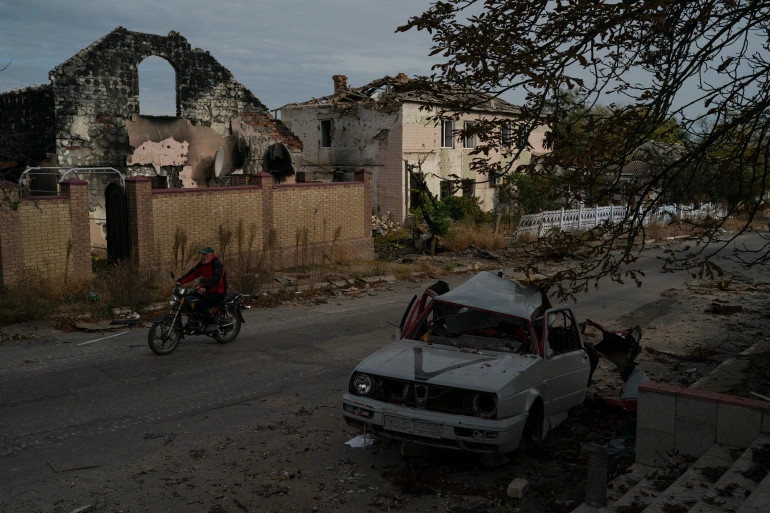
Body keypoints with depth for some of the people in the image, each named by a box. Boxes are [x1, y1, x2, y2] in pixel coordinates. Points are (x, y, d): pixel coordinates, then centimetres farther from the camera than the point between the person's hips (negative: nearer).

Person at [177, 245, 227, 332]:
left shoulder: (217, 264, -16)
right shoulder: (202, 264, 11)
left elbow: (216, 277, -32)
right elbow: (192, 273, 5)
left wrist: (205, 287, -45)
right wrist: (181, 281, -8)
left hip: (217, 293, -9)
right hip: (207, 292, 9)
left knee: (202, 304, -28)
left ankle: (212, 323, -18)